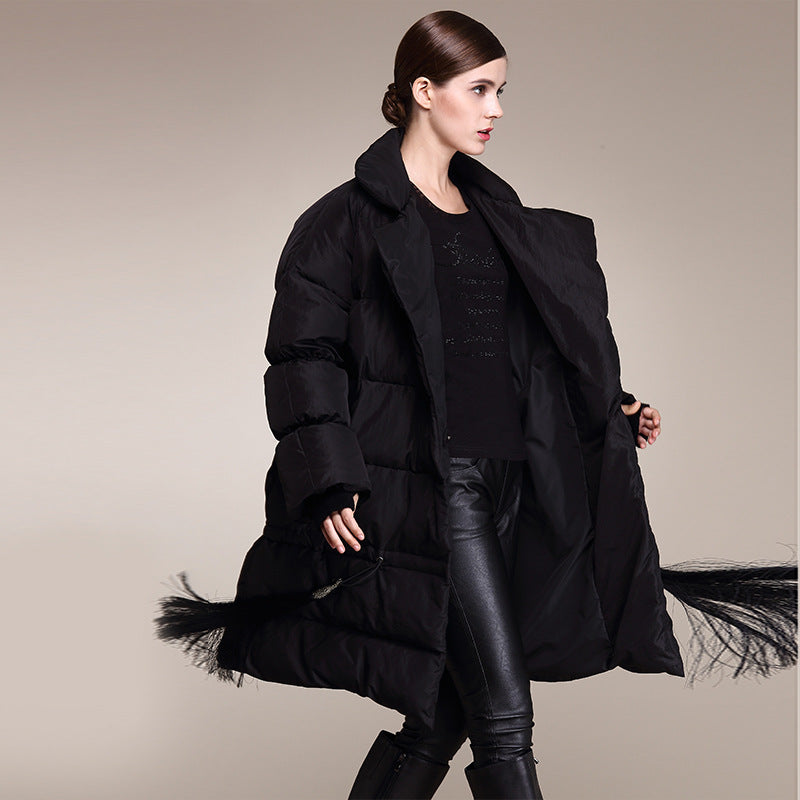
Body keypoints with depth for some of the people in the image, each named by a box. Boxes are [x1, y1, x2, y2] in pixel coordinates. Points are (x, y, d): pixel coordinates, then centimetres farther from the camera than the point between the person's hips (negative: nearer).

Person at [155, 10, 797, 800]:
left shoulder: (495, 213, 18)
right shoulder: (351, 219, -4)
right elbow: (304, 356, -8)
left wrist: (612, 412, 15)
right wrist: (330, 485, -17)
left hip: (505, 479, 7)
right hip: (426, 481, -7)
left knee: (443, 710, 9)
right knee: (504, 714, -10)